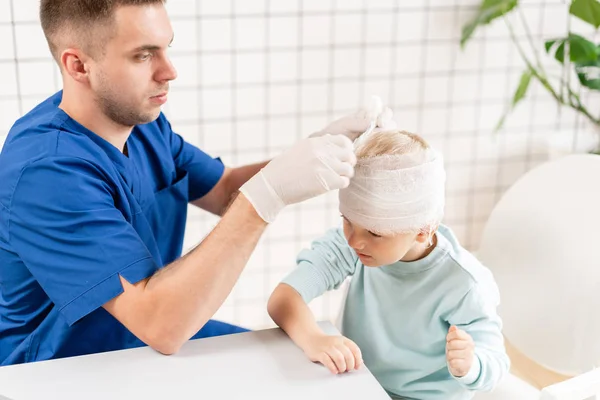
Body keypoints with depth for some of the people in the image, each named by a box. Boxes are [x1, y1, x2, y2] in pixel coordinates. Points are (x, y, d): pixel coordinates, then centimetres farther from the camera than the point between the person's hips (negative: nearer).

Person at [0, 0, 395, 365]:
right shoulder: (46, 171, -30)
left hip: (160, 343, 8)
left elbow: (225, 192, 7)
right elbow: (160, 325, -35)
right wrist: (268, 194, -39)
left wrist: (320, 147, -11)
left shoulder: (139, 119, -3)